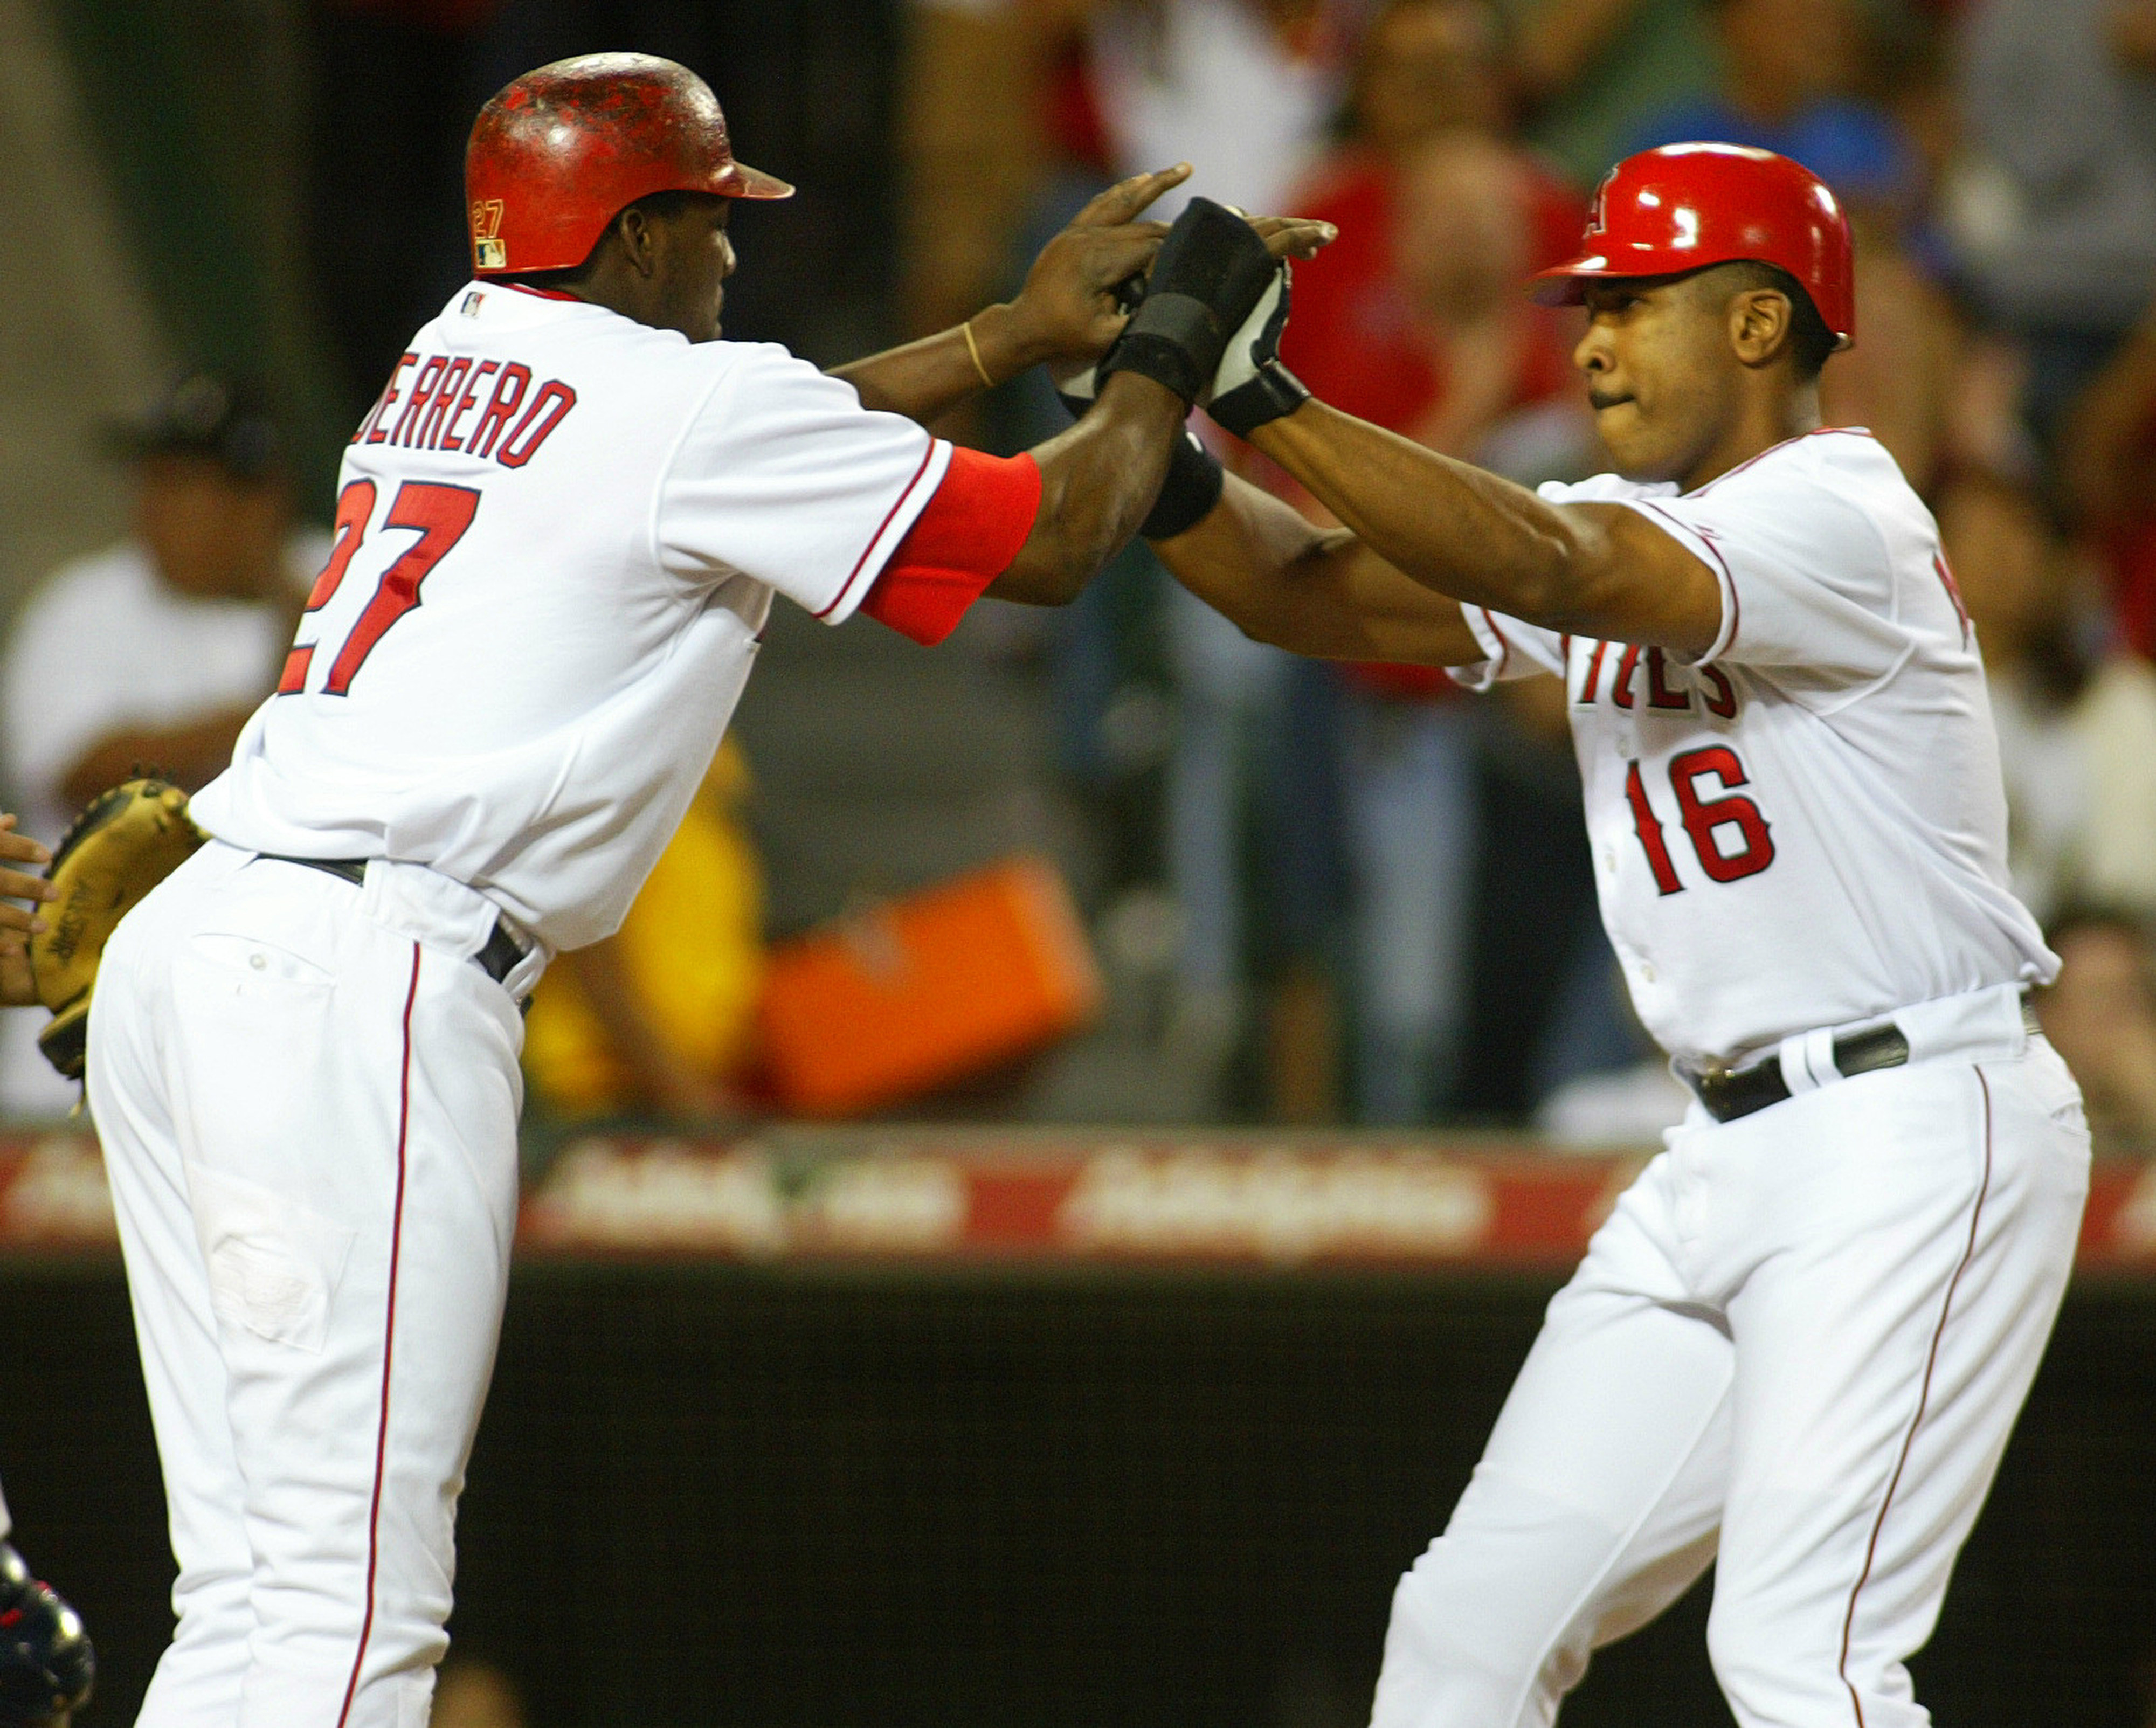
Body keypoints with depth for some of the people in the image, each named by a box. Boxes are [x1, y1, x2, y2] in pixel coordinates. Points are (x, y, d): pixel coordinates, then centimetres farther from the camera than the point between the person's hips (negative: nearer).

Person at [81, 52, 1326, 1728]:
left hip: (189, 952, 9)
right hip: (360, 979, -9)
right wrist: (1170, 345, 21)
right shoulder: (693, 402, -3)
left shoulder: (453, 362, 21)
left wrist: (1021, 328, 39)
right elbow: (1050, 540, 5)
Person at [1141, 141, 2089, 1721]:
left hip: (1916, 1138, -9)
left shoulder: (1832, 518, -14)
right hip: (1731, 1158, 9)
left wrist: (1262, 398, -31)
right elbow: (1315, 597, 7)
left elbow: (1553, 570, -30)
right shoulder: (1619, 524, 14)